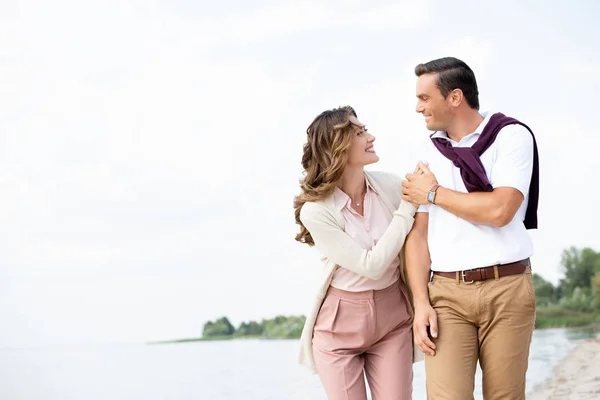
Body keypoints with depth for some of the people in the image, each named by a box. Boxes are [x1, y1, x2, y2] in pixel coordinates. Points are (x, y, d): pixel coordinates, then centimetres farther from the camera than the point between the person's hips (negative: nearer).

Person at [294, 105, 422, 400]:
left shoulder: (391, 185, -7)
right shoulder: (315, 211, -17)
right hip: (339, 322, -2)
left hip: (393, 318, 3)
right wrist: (408, 205, -19)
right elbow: (372, 265, -19)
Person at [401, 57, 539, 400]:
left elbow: (499, 211, -16)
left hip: (507, 287, -3)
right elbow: (419, 235, 9)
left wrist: (434, 194, -4)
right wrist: (421, 303, -3)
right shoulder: (430, 154, 13)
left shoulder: (511, 136, -1)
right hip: (446, 293, 3)